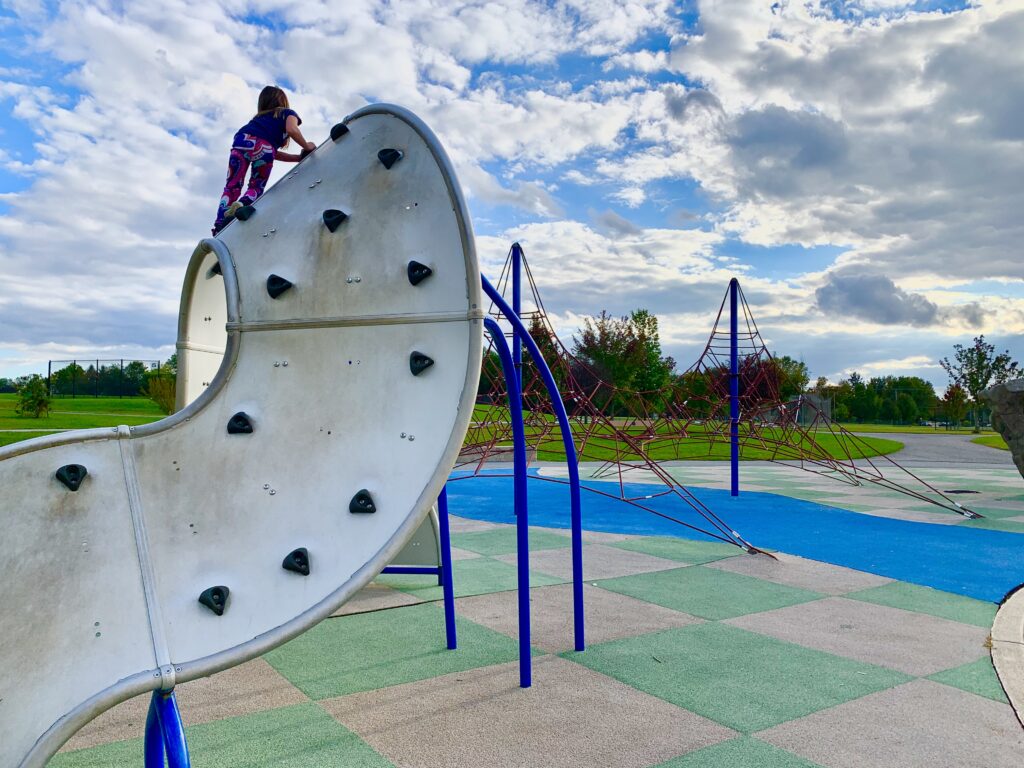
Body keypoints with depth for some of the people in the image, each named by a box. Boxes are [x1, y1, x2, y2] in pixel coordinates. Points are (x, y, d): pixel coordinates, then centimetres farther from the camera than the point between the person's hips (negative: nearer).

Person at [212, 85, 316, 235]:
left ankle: (219, 229, -10)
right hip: (263, 146, -4)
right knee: (256, 187, 13)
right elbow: (292, 129, 1)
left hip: (241, 140, 4)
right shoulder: (289, 113, 28)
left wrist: (299, 157, 34)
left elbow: (274, 154, 34)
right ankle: (241, 204, -18)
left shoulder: (260, 117, 43)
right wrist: (307, 147, 14)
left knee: (232, 186, 6)